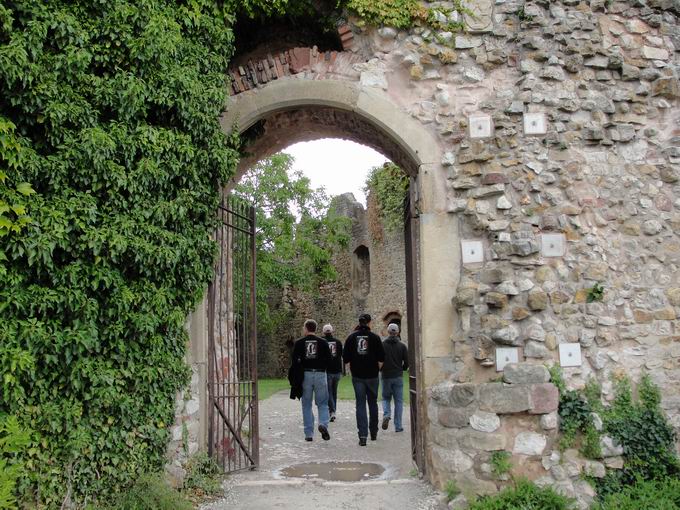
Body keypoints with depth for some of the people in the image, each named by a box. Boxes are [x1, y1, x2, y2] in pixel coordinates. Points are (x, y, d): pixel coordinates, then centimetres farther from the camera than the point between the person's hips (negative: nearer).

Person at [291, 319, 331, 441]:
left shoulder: (299, 343, 0)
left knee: (306, 405, 9)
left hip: (305, 375, 0)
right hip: (320, 374, 0)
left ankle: (309, 434, 7)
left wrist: (301, 368, 10)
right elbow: (329, 359, 0)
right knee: (322, 403, 9)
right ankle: (323, 424, -17)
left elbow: (294, 360, -5)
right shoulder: (323, 342, 3)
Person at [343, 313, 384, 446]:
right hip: (372, 375, -1)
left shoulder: (351, 337, 0)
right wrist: (377, 369, 11)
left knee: (360, 404, 2)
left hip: (357, 375, 1)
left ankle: (362, 435, -6)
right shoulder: (374, 337, -5)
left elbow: (346, 358, 0)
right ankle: (373, 432, 26)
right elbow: (381, 358, -5)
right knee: (373, 403, 15)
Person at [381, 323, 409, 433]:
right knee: (398, 401, 7)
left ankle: (386, 414, -12)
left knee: (386, 398, 16)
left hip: (386, 376, 0)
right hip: (398, 377, 0)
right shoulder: (402, 346, -2)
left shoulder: (382, 345, -4)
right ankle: (398, 426, 6)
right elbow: (407, 362, -2)